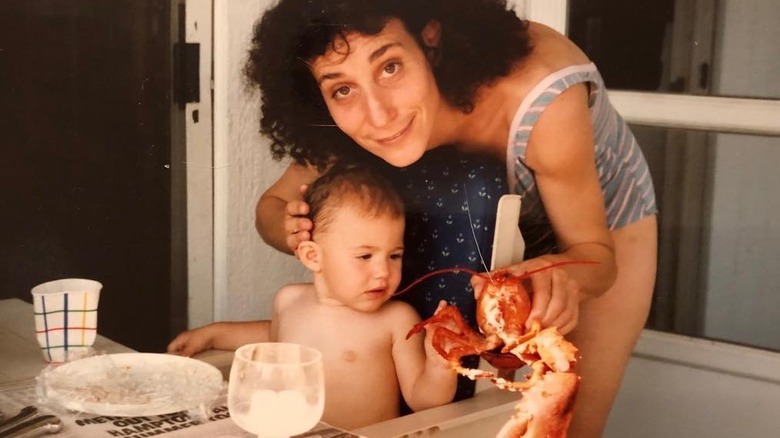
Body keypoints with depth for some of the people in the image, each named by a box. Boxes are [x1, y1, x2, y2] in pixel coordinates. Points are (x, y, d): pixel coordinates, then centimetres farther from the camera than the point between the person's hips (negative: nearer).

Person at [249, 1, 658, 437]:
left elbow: (594, 251, -28)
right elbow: (274, 205, -13)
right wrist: (293, 231, -35)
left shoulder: (539, 98, -41)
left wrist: (559, 275, -50)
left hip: (605, 225, -2)